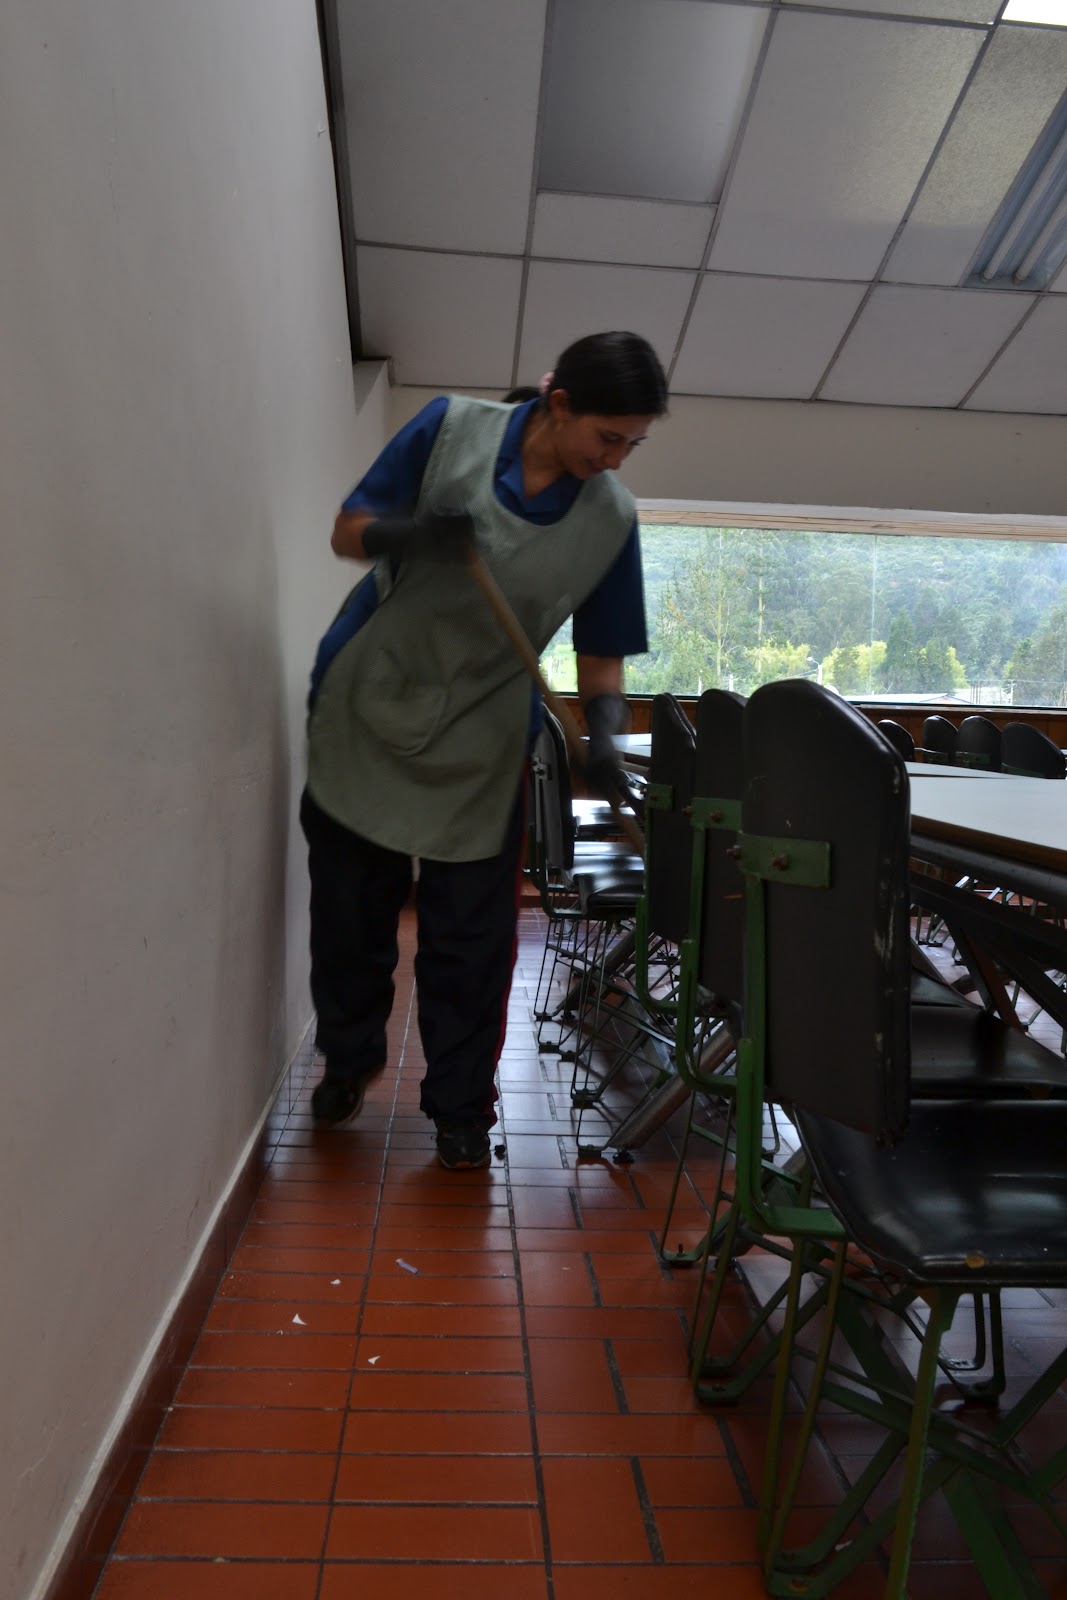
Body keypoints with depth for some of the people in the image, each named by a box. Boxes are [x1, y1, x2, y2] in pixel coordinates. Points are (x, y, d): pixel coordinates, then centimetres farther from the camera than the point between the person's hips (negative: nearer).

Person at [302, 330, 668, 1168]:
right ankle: (349, 1054, 37)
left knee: (471, 940, 0)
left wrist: (603, 732, -17)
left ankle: (461, 1104, 20)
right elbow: (349, 531, -4)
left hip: (481, 744, 0)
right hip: (365, 705, 1)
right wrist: (406, 535, -25)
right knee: (348, 909, 12)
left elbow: (601, 651, 1)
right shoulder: (451, 429, -8)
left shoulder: (613, 520, -5)